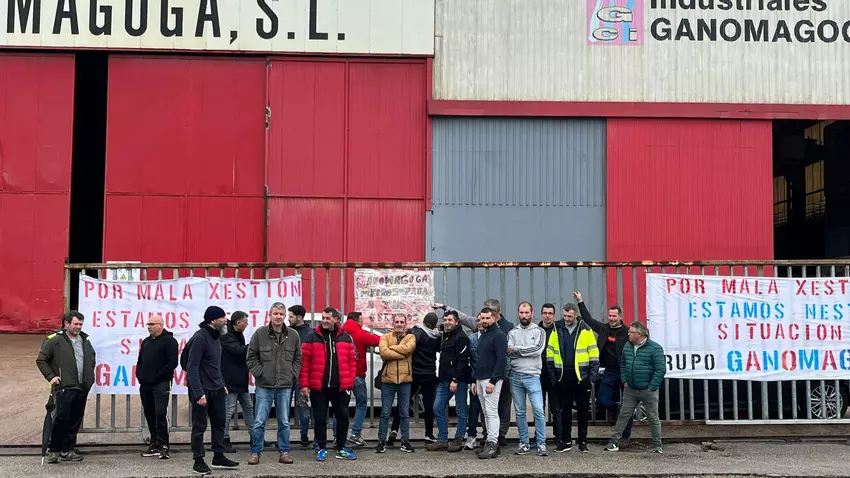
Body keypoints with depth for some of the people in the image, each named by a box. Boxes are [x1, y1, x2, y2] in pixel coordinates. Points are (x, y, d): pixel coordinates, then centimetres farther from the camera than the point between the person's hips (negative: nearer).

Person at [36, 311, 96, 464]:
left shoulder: (84, 340, 13)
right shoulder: (54, 340, -5)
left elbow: (92, 356, 30)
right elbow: (41, 360, -1)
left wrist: (90, 374, 21)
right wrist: (51, 376, -8)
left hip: (82, 388, 6)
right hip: (64, 387, -6)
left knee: (75, 420, 7)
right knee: (62, 418, -10)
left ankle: (67, 451, 16)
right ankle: (53, 450, 4)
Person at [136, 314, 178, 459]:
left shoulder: (169, 341, -5)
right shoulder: (146, 341, 19)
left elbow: (172, 363, -13)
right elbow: (140, 361, 25)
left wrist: (157, 376, -15)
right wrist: (139, 375, 7)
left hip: (161, 384, -8)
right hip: (145, 385, 8)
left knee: (160, 414, -13)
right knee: (149, 415, 9)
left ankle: (163, 445, -9)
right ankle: (154, 445, 16)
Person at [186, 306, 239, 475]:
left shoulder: (215, 336, 11)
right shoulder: (200, 337, -16)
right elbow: (192, 367, -19)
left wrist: (222, 384, 13)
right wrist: (198, 392, -23)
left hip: (217, 389, 8)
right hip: (203, 390, -8)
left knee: (219, 423, 12)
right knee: (199, 426, 1)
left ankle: (218, 457, 21)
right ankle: (198, 460, 10)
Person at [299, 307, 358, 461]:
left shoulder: (346, 337, 6)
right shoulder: (312, 337, 0)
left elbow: (352, 361, 8)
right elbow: (304, 361, -3)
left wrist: (350, 382, 2)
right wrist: (304, 384, -8)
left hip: (341, 387, 2)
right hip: (318, 387, -2)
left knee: (343, 417, 7)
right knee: (320, 418, 5)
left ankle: (341, 449, 19)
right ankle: (322, 449, 18)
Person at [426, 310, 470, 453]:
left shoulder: (461, 338, -10)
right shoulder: (446, 337, 19)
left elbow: (462, 361, -18)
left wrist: (455, 380, -23)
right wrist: (441, 379, 14)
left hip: (458, 380, -9)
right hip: (444, 380, 9)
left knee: (461, 411, 1)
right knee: (438, 408, 6)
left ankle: (458, 441, 8)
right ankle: (442, 440, 12)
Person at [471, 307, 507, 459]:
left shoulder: (499, 335, -9)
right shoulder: (482, 336, 19)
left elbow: (501, 359, -17)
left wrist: (493, 381, -22)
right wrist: (475, 380, 17)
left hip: (491, 380, -9)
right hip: (480, 379, 9)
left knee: (491, 412, -10)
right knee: (486, 413, 9)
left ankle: (492, 444, -9)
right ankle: (492, 443, 13)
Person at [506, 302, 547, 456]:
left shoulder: (539, 331, 3)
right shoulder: (512, 333, 9)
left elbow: (538, 349, -14)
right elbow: (509, 352, -5)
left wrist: (517, 350, -8)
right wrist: (528, 351, -15)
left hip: (532, 376, -3)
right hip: (515, 376, 3)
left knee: (538, 410, -10)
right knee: (520, 412, 9)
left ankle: (541, 444, -3)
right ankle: (524, 443, 17)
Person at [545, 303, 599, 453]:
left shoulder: (585, 330, -1)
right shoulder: (557, 330, 5)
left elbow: (594, 354, -1)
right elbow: (550, 354, 6)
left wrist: (593, 374, -8)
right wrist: (552, 375, 0)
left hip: (581, 376, -2)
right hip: (563, 377, 2)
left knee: (583, 409, 6)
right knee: (565, 409, 8)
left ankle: (583, 441, 15)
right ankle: (566, 441, 16)